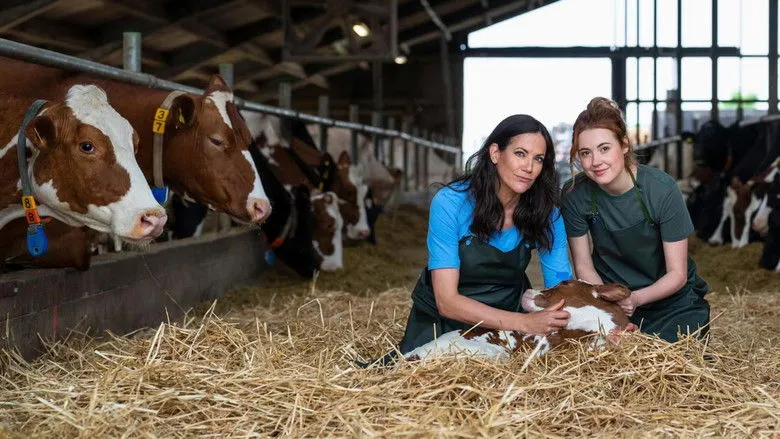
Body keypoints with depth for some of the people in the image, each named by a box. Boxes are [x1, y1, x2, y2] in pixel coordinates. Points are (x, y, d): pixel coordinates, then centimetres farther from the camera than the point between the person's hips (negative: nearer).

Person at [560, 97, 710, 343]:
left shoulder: (662, 189, -21)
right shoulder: (574, 194, -14)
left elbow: (677, 274, -15)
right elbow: (583, 266, -5)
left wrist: (636, 298, -33)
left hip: (669, 298, -1)